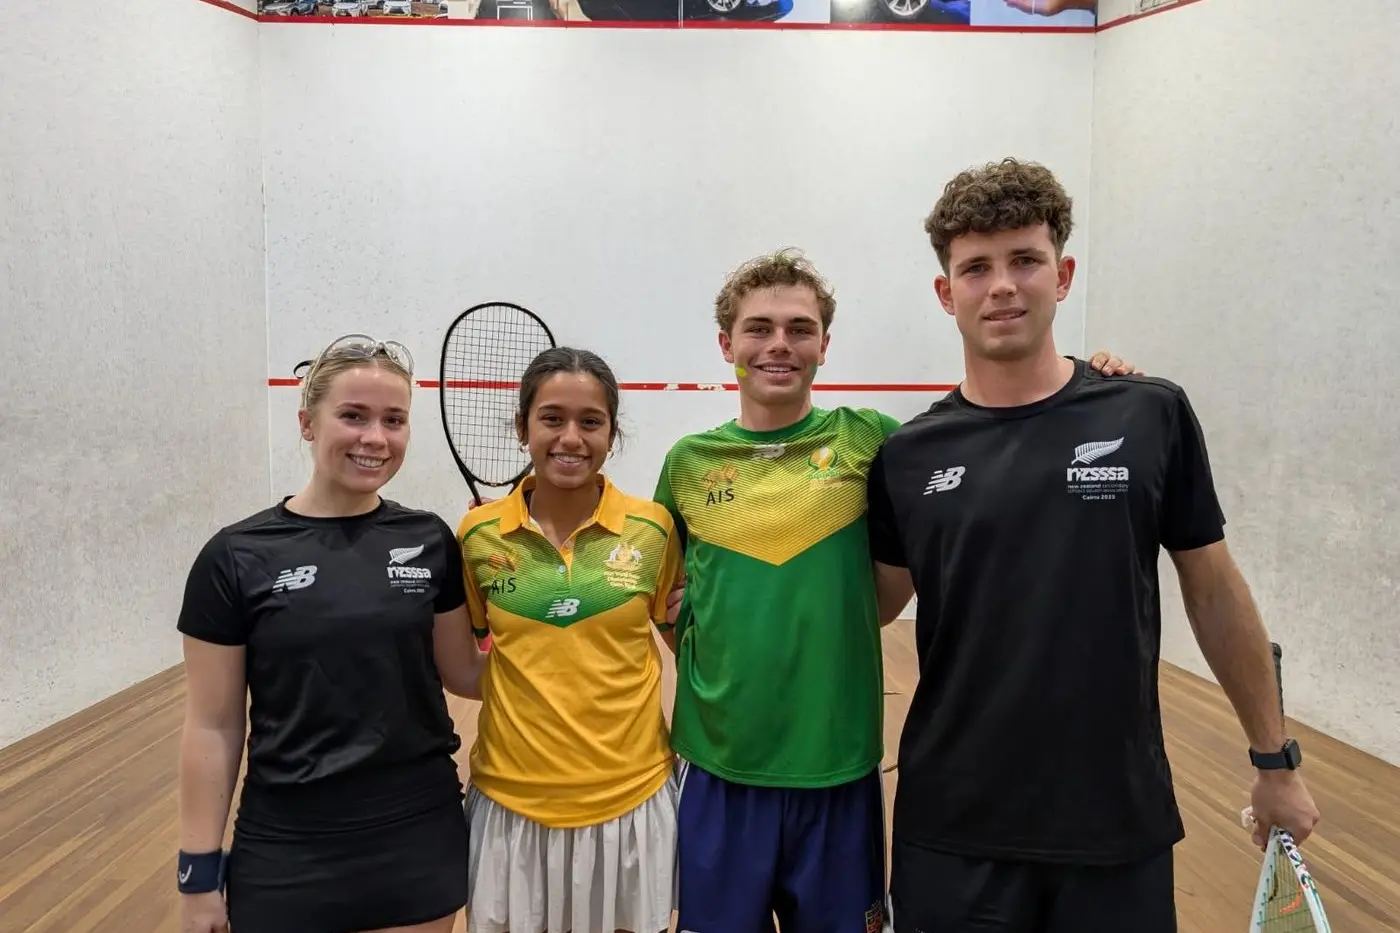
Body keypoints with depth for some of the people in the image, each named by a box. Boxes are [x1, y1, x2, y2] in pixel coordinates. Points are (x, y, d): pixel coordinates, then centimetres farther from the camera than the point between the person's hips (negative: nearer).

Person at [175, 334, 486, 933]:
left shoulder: (430, 541, -2)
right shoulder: (235, 558, -8)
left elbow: (462, 672, 6)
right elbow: (212, 727, -4)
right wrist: (200, 873, -3)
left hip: (421, 837, 2)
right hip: (287, 852, -1)